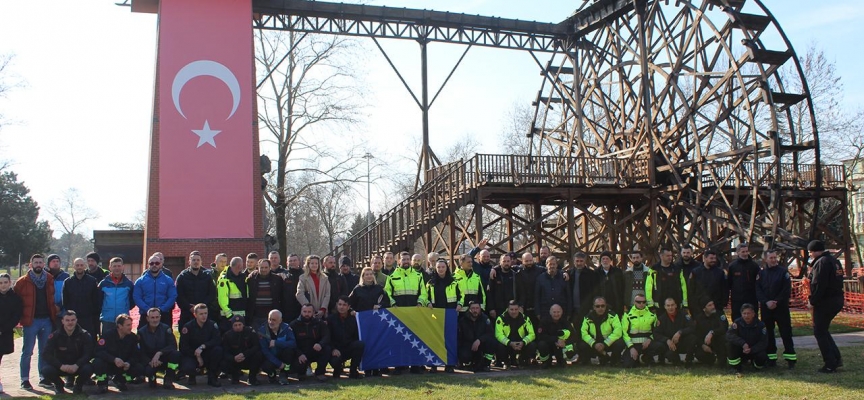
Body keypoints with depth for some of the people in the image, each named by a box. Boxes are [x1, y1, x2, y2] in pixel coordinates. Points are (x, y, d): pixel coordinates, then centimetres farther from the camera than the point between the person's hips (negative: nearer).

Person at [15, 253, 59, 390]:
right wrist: (20, 317, -5)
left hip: (47, 320, 3)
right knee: (27, 351, 1)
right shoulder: (23, 281, -2)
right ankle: (25, 379, 9)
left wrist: (54, 315, 10)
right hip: (31, 321, -3)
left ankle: (43, 378, 18)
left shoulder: (50, 280, 8)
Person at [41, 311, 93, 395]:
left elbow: (88, 354, -16)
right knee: (46, 370, -29)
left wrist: (76, 365, -33)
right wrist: (61, 366, -31)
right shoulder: (55, 335, -8)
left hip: (78, 366, -1)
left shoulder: (84, 335, -9)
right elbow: (47, 355, -16)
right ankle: (58, 385, 6)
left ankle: (78, 385, 4)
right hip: (60, 366, 1)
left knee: (88, 369, -33)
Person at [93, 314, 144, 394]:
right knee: (97, 363, -35)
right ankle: (102, 383, -3)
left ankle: (120, 380, 9)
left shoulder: (133, 337, -6)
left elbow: (136, 355, -7)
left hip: (124, 366, 3)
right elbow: (99, 351, -26)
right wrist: (114, 359, -39)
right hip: (108, 365, -3)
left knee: (140, 368, -21)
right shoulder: (109, 335, -16)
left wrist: (129, 363, -29)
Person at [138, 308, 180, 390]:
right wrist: (150, 361, -26)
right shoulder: (141, 332, -2)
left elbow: (173, 346, -16)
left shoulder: (166, 329, -5)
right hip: (149, 360, 0)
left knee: (176, 354, -32)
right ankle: (152, 378, 6)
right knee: (148, 370, -35)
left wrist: (159, 353, -31)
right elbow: (141, 352, -6)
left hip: (165, 359, 0)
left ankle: (168, 380, -12)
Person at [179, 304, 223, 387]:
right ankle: (192, 376, 6)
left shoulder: (212, 325, -5)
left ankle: (212, 377, -11)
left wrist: (202, 346, -29)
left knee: (218, 349, -29)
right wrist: (197, 356, -15)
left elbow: (217, 341, -17)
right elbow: (184, 347, -9)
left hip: (207, 355, 2)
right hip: (191, 355, -2)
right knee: (187, 368, -35)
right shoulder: (188, 327, -9)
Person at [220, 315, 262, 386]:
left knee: (258, 355, -32)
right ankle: (235, 375, 9)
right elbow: (225, 353, -12)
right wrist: (233, 358, -34)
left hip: (249, 360, -1)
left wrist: (244, 354, -36)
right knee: (222, 365, -27)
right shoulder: (227, 335, -7)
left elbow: (257, 347, -22)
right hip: (234, 361, 1)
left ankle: (252, 377, -7)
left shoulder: (250, 332, -13)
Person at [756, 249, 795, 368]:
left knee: (786, 332, -4)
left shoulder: (783, 272, 1)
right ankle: (771, 357, 14)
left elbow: (787, 291, -6)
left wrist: (776, 302, -15)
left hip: (781, 308, -3)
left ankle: (790, 358, 1)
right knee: (768, 333, 7)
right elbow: (757, 290, 1)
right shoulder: (761, 273, 8)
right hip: (766, 308, 3)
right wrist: (766, 302, -13)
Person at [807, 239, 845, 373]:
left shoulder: (821, 262, -16)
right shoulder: (835, 261, 14)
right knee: (823, 330, 21)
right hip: (837, 300, 9)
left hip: (825, 302, -9)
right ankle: (836, 358, 15)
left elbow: (818, 285, -22)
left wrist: (812, 300, -13)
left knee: (820, 332, 0)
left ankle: (830, 365, 1)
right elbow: (838, 281, 16)